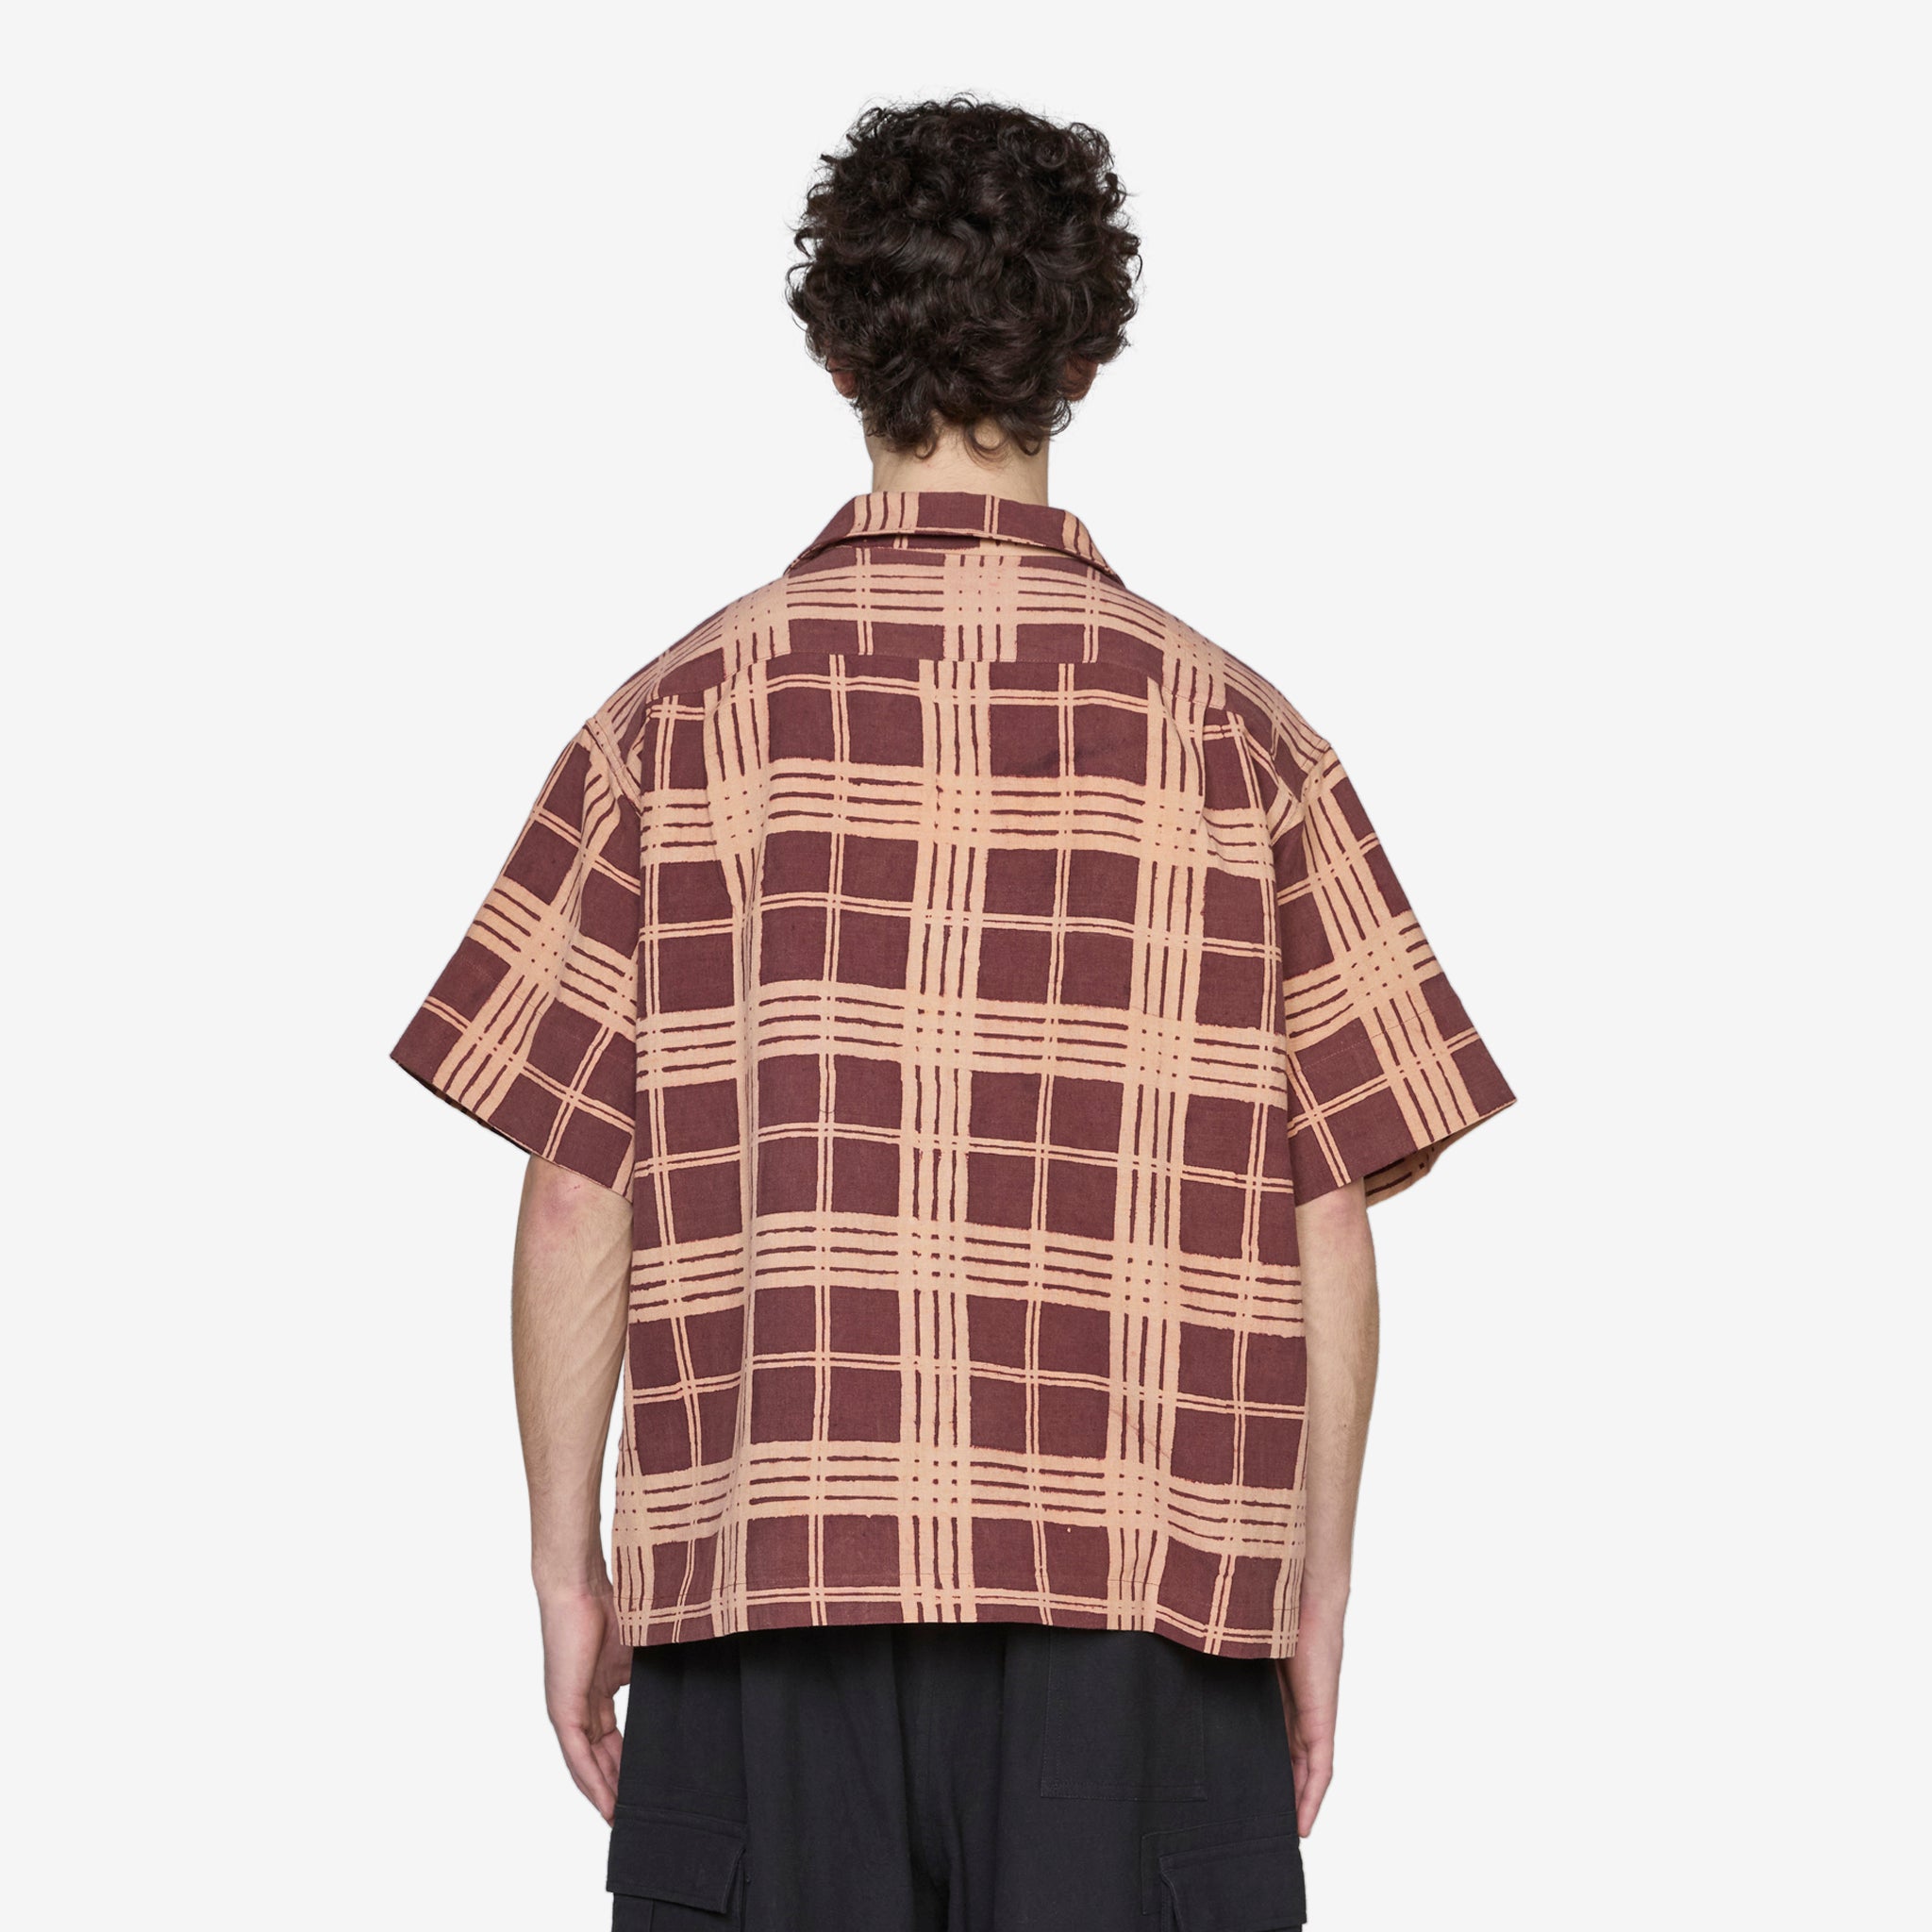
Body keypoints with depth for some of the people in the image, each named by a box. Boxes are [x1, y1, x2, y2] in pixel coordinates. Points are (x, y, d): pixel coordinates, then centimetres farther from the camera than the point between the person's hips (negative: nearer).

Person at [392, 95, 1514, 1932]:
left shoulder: (683, 717, 2)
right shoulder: (1234, 737, 2)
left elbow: (572, 1203, 1)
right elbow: (1332, 1223, 2)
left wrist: (569, 1569, 10)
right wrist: (1315, 1595, 11)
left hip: (767, 1580, 0)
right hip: (1138, 1616, 0)